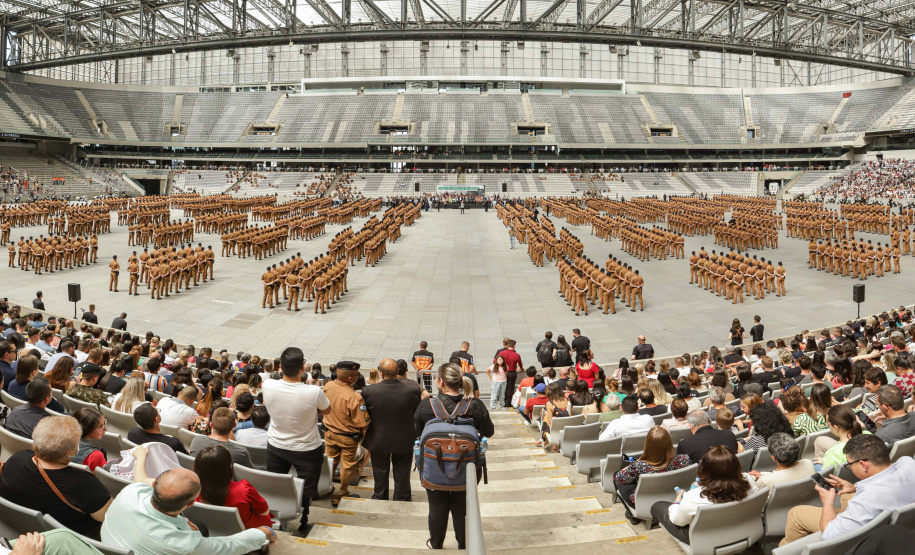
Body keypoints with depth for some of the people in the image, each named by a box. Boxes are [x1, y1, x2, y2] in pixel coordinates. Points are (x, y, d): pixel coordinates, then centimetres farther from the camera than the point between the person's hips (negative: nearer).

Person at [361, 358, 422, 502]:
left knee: (380, 473, 24)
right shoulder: (412, 391, -25)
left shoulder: (369, 391, -26)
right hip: (404, 441, 0)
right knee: (402, 474, 21)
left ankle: (380, 497, 43)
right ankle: (402, 498, 38)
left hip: (379, 441, 0)